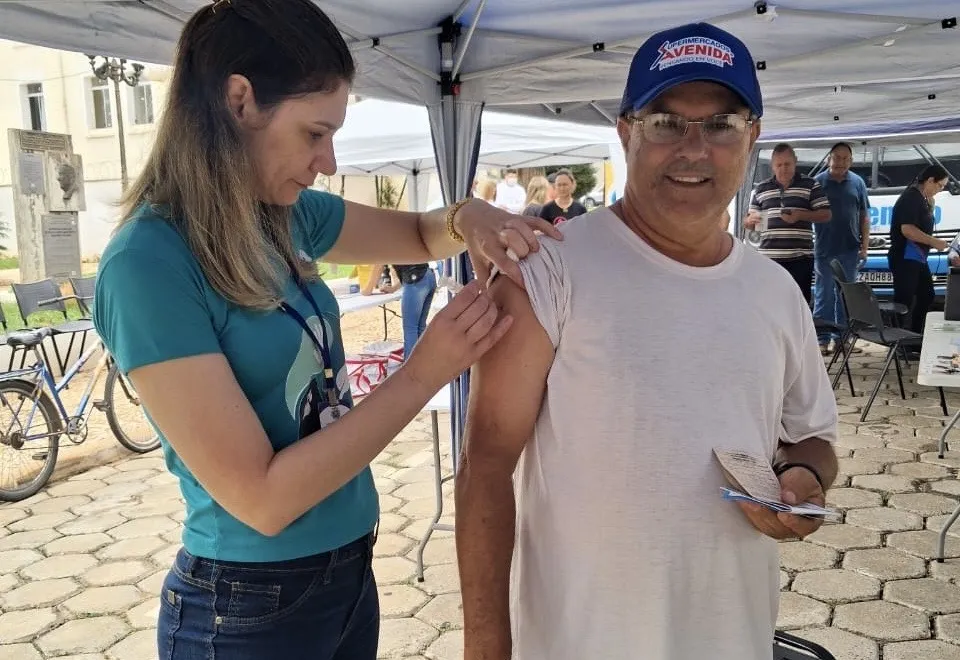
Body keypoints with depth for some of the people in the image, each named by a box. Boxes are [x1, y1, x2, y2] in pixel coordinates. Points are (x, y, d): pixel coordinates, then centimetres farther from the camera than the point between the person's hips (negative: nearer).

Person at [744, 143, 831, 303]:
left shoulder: (810, 186, 6)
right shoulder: (761, 189, 13)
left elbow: (826, 214, 3)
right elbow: (748, 222, 16)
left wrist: (800, 215, -15)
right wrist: (751, 219, -9)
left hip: (800, 257, -2)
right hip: (768, 257, 2)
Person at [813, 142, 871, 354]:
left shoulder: (857, 182, 7)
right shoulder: (818, 182, -1)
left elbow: (864, 216, 10)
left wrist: (865, 245, 4)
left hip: (850, 250, 3)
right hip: (824, 249, -3)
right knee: (824, 295, 1)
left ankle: (841, 337, 18)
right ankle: (823, 339, 5)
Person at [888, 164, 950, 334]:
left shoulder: (923, 198, 14)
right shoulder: (911, 197, -16)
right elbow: (907, 229, -25)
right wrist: (934, 242, -19)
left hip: (918, 258, 11)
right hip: (905, 259, -11)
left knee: (927, 296, 18)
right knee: (904, 301, -7)